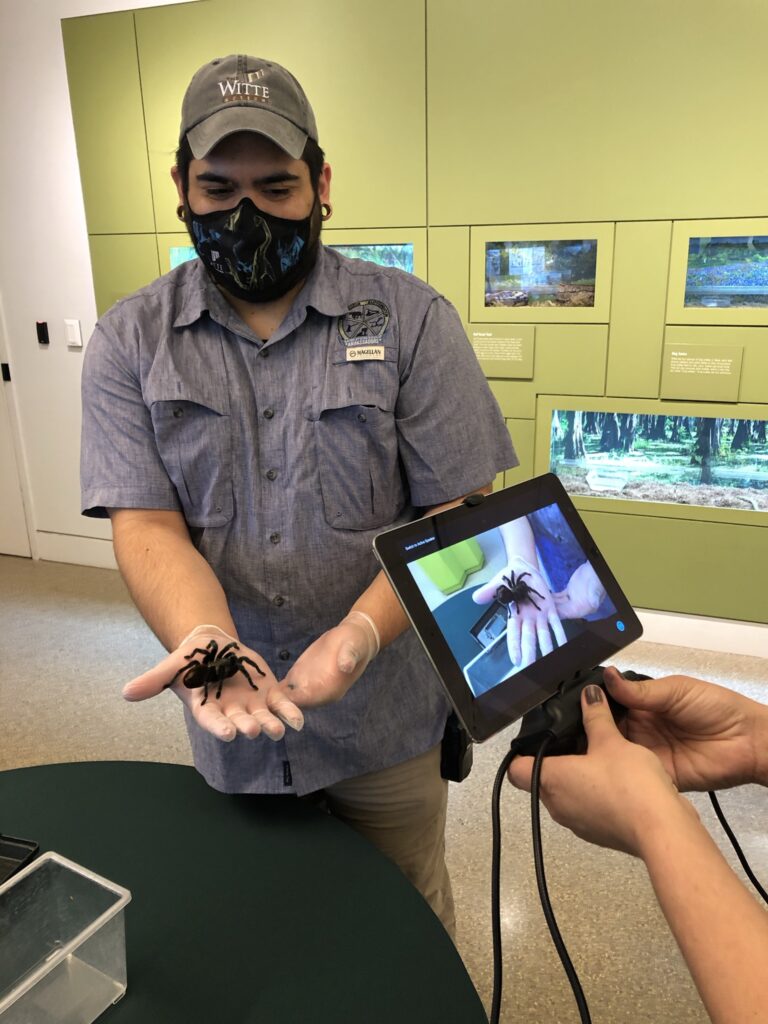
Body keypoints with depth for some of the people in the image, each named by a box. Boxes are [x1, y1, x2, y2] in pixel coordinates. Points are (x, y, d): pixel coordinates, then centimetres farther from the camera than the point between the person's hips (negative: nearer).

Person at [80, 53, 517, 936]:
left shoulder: (411, 320, -9)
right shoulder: (129, 343, -3)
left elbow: (459, 510, -11)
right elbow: (147, 525, -10)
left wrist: (362, 633, -27)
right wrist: (208, 647, -29)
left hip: (387, 718, -1)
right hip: (231, 723, 2)